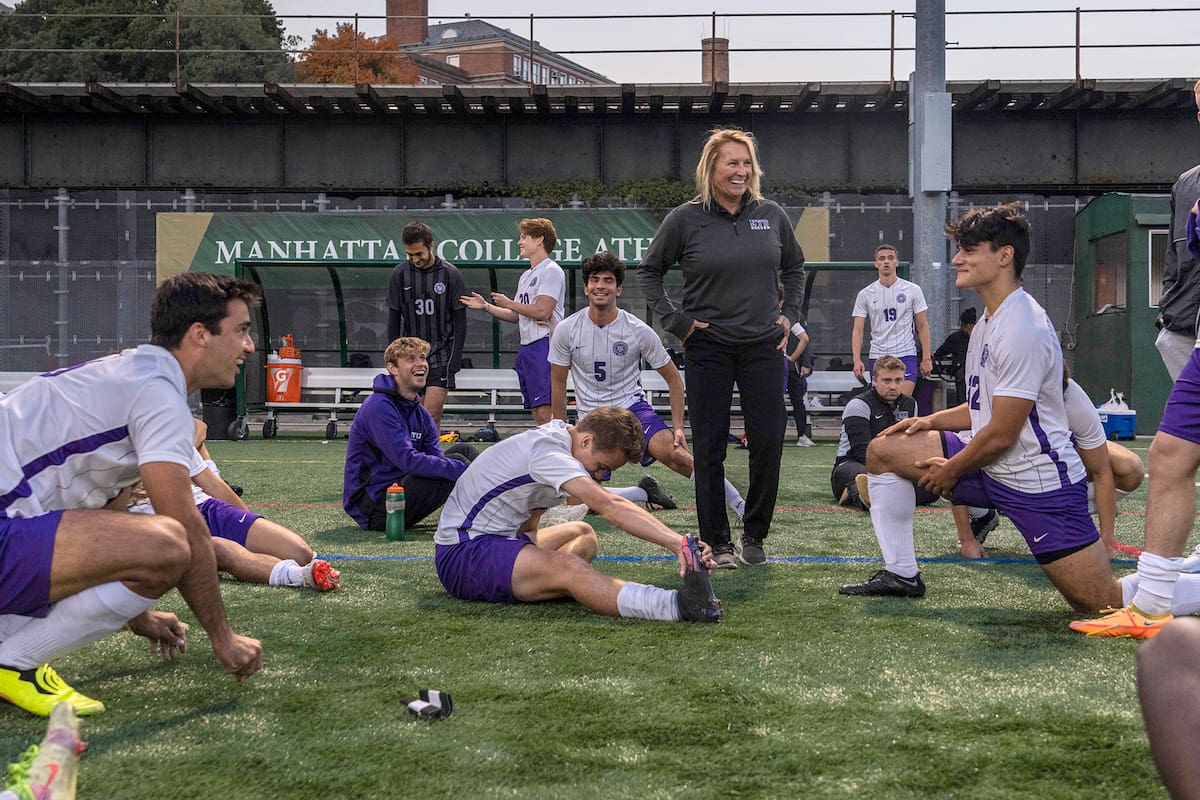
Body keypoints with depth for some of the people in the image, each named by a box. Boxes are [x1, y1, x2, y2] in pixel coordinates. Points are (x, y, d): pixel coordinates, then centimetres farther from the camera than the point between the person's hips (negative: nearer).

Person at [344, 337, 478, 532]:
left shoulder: (420, 413, 12)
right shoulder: (379, 408, -17)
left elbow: (437, 457, 3)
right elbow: (409, 461, -27)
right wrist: (462, 469, -27)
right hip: (375, 509, -10)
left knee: (463, 450, 7)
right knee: (456, 460, -20)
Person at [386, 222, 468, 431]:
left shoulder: (450, 274, -3)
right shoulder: (399, 274, 2)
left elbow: (460, 319, 0)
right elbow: (394, 319, 8)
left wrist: (455, 358, -5)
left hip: (441, 356, -2)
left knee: (432, 413, -11)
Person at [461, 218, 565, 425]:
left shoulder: (551, 271, -7)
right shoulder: (526, 276, 22)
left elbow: (542, 311, -17)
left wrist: (508, 303, -5)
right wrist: (486, 306, 17)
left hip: (544, 345, -9)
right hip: (526, 348, 10)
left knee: (544, 410, -17)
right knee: (536, 412, 8)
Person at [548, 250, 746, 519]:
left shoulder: (639, 330, -9)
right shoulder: (566, 330, -6)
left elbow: (673, 379, 0)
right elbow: (558, 384, 5)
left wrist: (678, 427, -8)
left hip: (632, 407, -2)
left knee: (670, 450, -32)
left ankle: (740, 506, -26)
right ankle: (646, 492, 15)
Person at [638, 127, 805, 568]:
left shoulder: (772, 215, 4)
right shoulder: (685, 219, -4)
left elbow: (794, 266, 20)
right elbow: (648, 271, 6)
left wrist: (789, 315, 10)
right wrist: (674, 320, -2)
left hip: (763, 347, 2)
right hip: (708, 347, -2)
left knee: (769, 441, -1)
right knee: (710, 447, 1)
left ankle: (755, 535, 17)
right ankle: (717, 542, 13)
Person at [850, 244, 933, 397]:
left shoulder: (913, 290, 3)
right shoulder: (865, 294, 5)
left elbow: (922, 326, 7)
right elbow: (857, 330, 2)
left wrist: (926, 358, 0)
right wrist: (857, 359, -11)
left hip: (906, 356, -1)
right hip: (877, 356, 2)